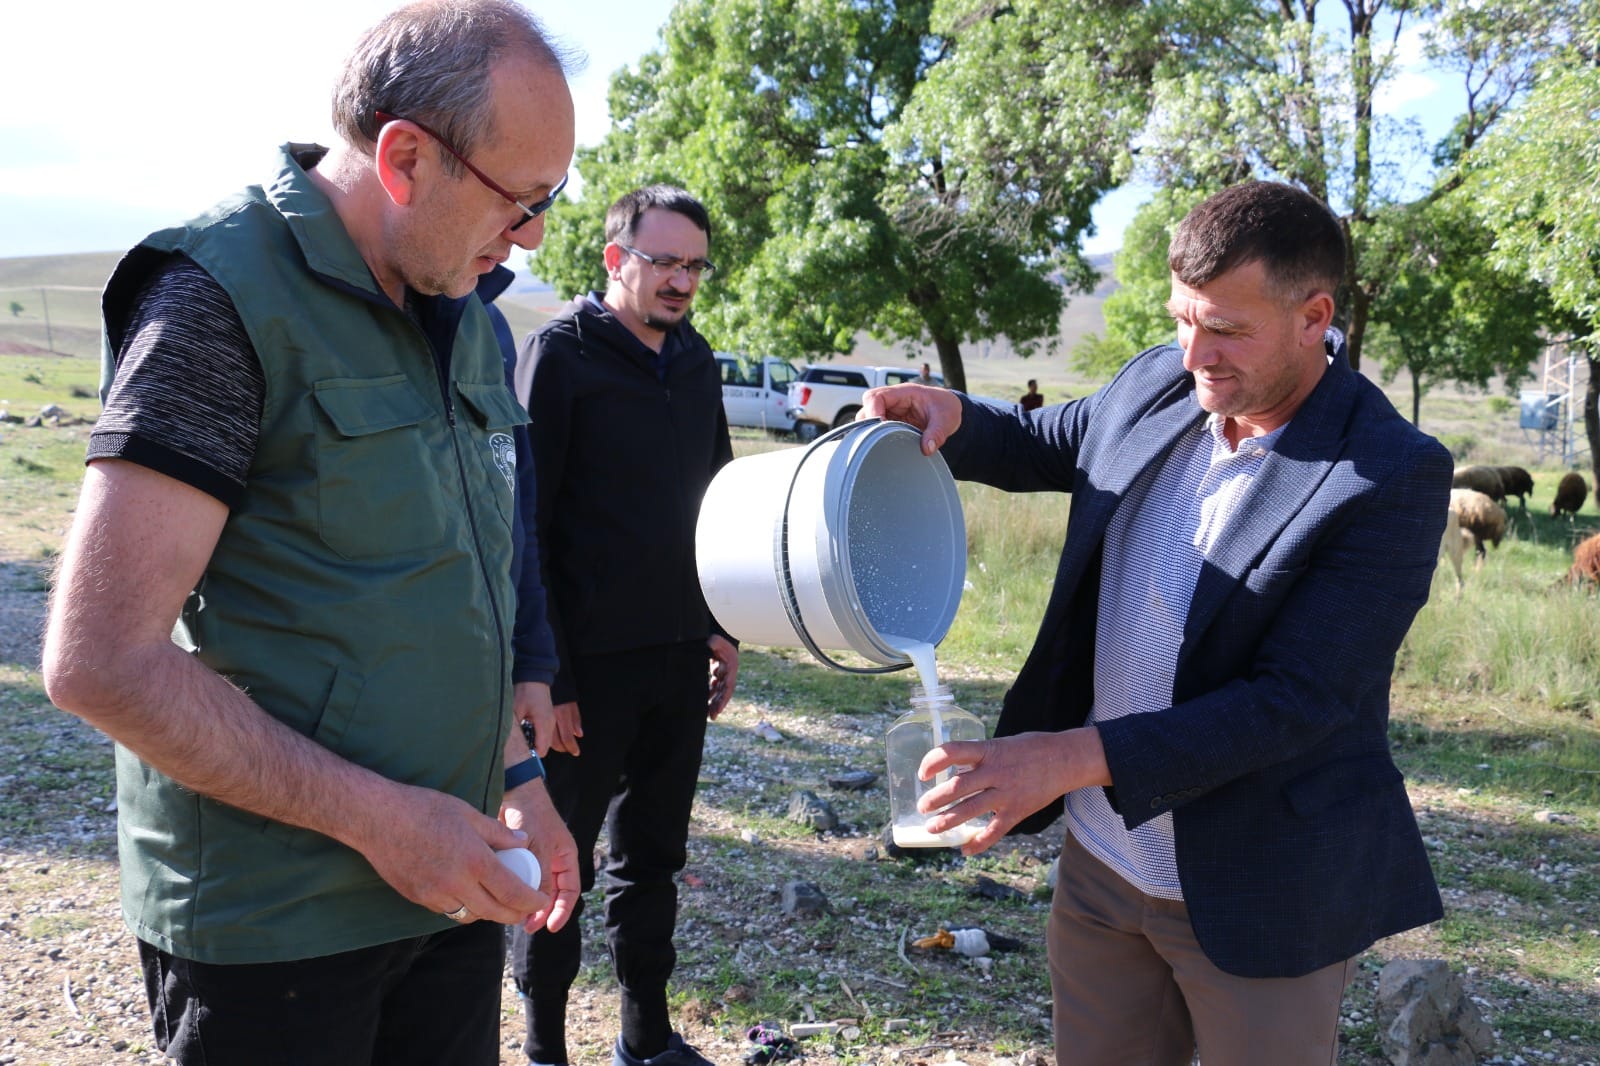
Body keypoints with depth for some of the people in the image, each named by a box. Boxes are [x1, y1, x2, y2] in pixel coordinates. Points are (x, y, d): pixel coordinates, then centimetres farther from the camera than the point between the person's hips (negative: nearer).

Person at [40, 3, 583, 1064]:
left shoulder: (462, 321, 9)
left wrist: (516, 777, 9)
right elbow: (102, 658, -21)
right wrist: (379, 815, -19)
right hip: (272, 924, -7)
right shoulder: (226, 293, -15)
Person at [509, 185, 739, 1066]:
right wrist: (546, 677, -16)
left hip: (679, 660, 6)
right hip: (589, 663, -6)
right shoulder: (560, 352, -9)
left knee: (653, 857, 16)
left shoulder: (695, 359, 10)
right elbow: (523, 525, -12)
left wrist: (722, 630, 13)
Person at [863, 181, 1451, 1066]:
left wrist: (1079, 757, -31)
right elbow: (1042, 445, 17)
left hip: (1255, 899, -5)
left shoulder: (1391, 481, -21)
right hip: (1102, 856, 6)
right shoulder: (1154, 385, -3)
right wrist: (954, 418, -5)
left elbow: (1295, 701, -25)